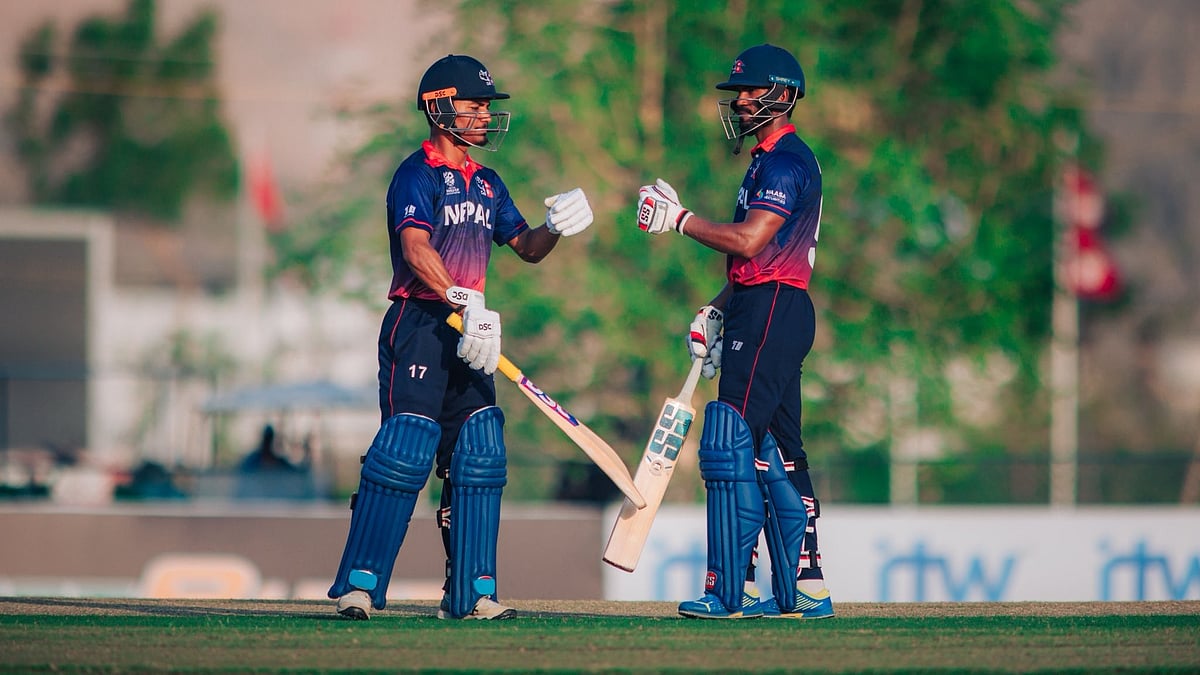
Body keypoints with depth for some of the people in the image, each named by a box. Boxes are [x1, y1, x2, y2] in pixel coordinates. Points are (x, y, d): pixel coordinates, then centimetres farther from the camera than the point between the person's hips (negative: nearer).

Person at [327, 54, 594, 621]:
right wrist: (464, 302, -36)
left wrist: (556, 227, -3)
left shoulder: (487, 184, 18)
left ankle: (470, 592, 8)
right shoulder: (418, 174, -8)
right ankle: (359, 585, -12)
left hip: (466, 332, 8)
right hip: (419, 325, -8)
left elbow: (526, 248, 20)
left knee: (479, 456, 4)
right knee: (406, 449, -15)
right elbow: (416, 250, -23)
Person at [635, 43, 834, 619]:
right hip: (762, 313, 11)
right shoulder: (771, 161, 22)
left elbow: (750, 240, -23)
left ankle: (731, 589, -17)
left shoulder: (784, 161, -12)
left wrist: (679, 220, -15)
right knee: (775, 452, 11)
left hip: (770, 313, -11)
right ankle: (804, 589, 13)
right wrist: (717, 310, 18)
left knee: (730, 447, -14)